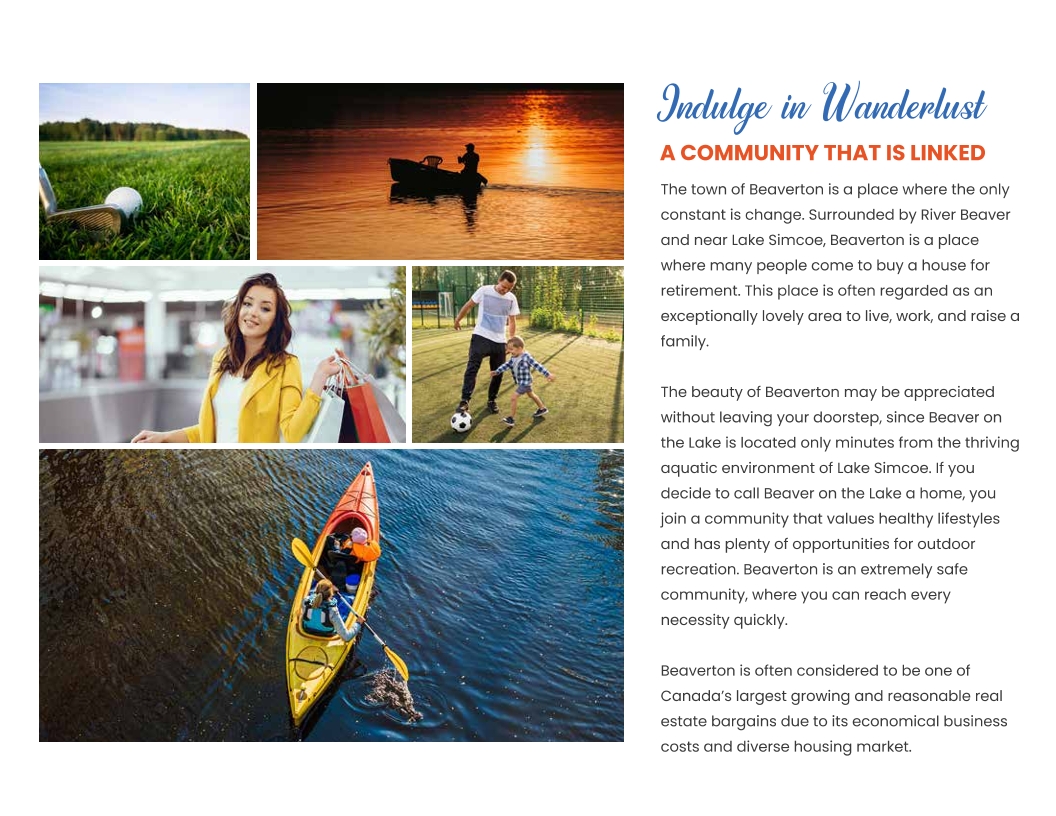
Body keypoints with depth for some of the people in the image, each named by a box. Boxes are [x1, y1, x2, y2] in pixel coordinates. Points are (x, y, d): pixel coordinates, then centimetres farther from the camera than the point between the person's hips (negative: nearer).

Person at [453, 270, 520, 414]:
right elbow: (468, 306, 7)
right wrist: (458, 320, 17)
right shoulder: (484, 291, -8)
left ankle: (491, 401, 22)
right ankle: (465, 401, -22)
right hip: (481, 337, -4)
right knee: (472, 367, -17)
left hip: (500, 341, 4)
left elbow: (512, 321, 11)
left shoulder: (512, 298, 1)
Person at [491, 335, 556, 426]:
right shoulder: (513, 357, -4)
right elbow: (507, 365, 3)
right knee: (531, 394, 27)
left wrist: (548, 374, -23)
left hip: (525, 382, -9)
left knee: (513, 398, -12)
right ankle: (542, 409, 46)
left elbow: (537, 366, -24)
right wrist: (497, 371, -6)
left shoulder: (526, 357, -26)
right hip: (520, 382, 9)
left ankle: (511, 418, -3)